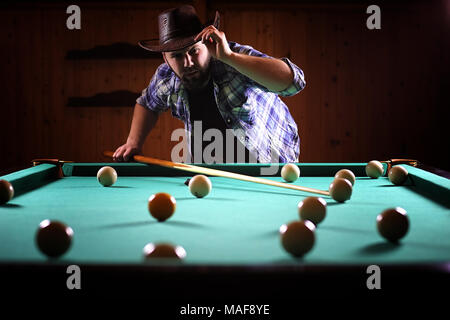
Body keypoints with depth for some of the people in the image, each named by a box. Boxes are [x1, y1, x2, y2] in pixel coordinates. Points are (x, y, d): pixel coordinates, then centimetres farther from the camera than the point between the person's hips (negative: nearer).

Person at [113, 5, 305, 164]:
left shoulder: (238, 59, -27)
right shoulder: (166, 77, -9)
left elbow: (295, 81, -43)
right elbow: (147, 103, 16)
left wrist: (228, 56, -45)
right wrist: (134, 143, 1)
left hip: (269, 162, -4)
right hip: (207, 165, 4)